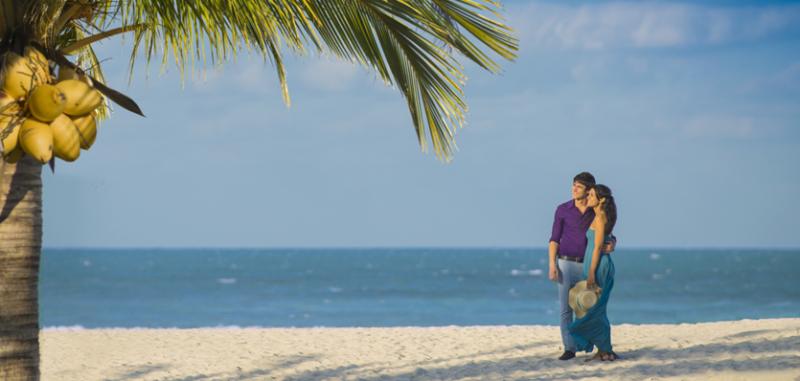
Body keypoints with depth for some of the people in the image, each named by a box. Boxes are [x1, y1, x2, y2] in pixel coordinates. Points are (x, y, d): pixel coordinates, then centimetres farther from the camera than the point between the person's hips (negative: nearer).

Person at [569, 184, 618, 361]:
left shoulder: (600, 217, -12)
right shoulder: (599, 217, 15)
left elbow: (598, 246, -17)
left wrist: (591, 273, -19)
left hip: (598, 266, -9)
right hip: (598, 266, 9)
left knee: (594, 310, -5)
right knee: (597, 311, 11)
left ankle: (606, 351, -2)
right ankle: (603, 351, 13)